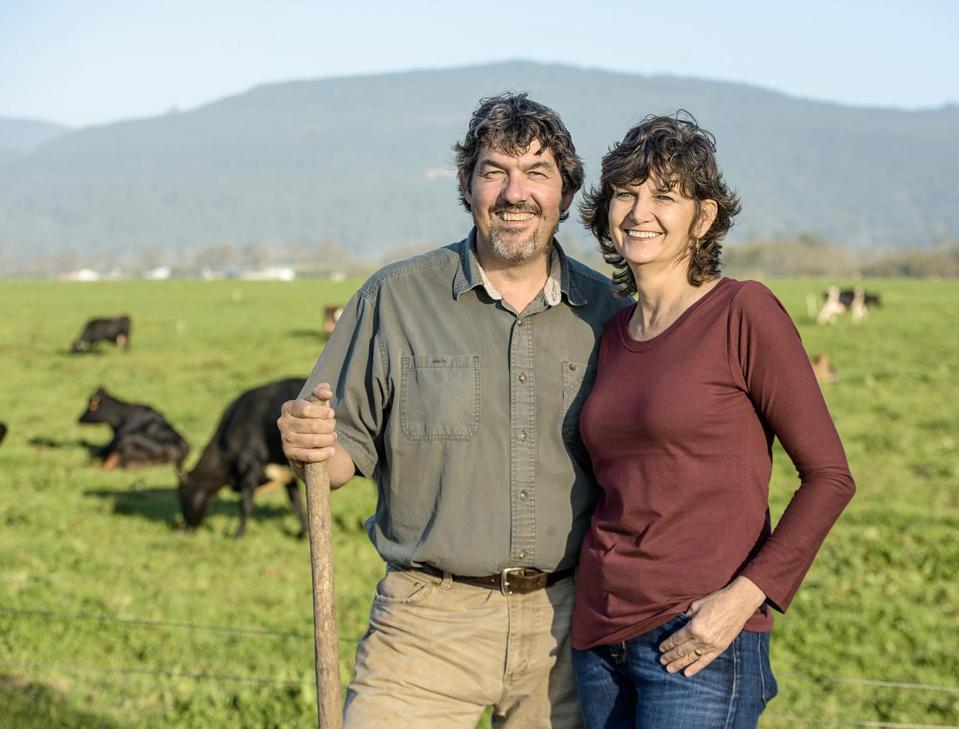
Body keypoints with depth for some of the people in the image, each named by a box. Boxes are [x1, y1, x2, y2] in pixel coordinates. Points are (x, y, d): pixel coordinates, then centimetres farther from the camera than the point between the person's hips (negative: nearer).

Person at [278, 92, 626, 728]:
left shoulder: (604, 312, 5)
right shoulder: (395, 299, 0)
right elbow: (350, 447, 4)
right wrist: (310, 444, -18)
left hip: (567, 621, 2)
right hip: (430, 622, -2)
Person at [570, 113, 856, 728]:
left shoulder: (744, 313, -7)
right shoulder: (614, 335, 11)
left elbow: (830, 475, -8)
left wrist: (745, 595, -17)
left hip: (699, 640, -6)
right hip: (601, 638, 6)